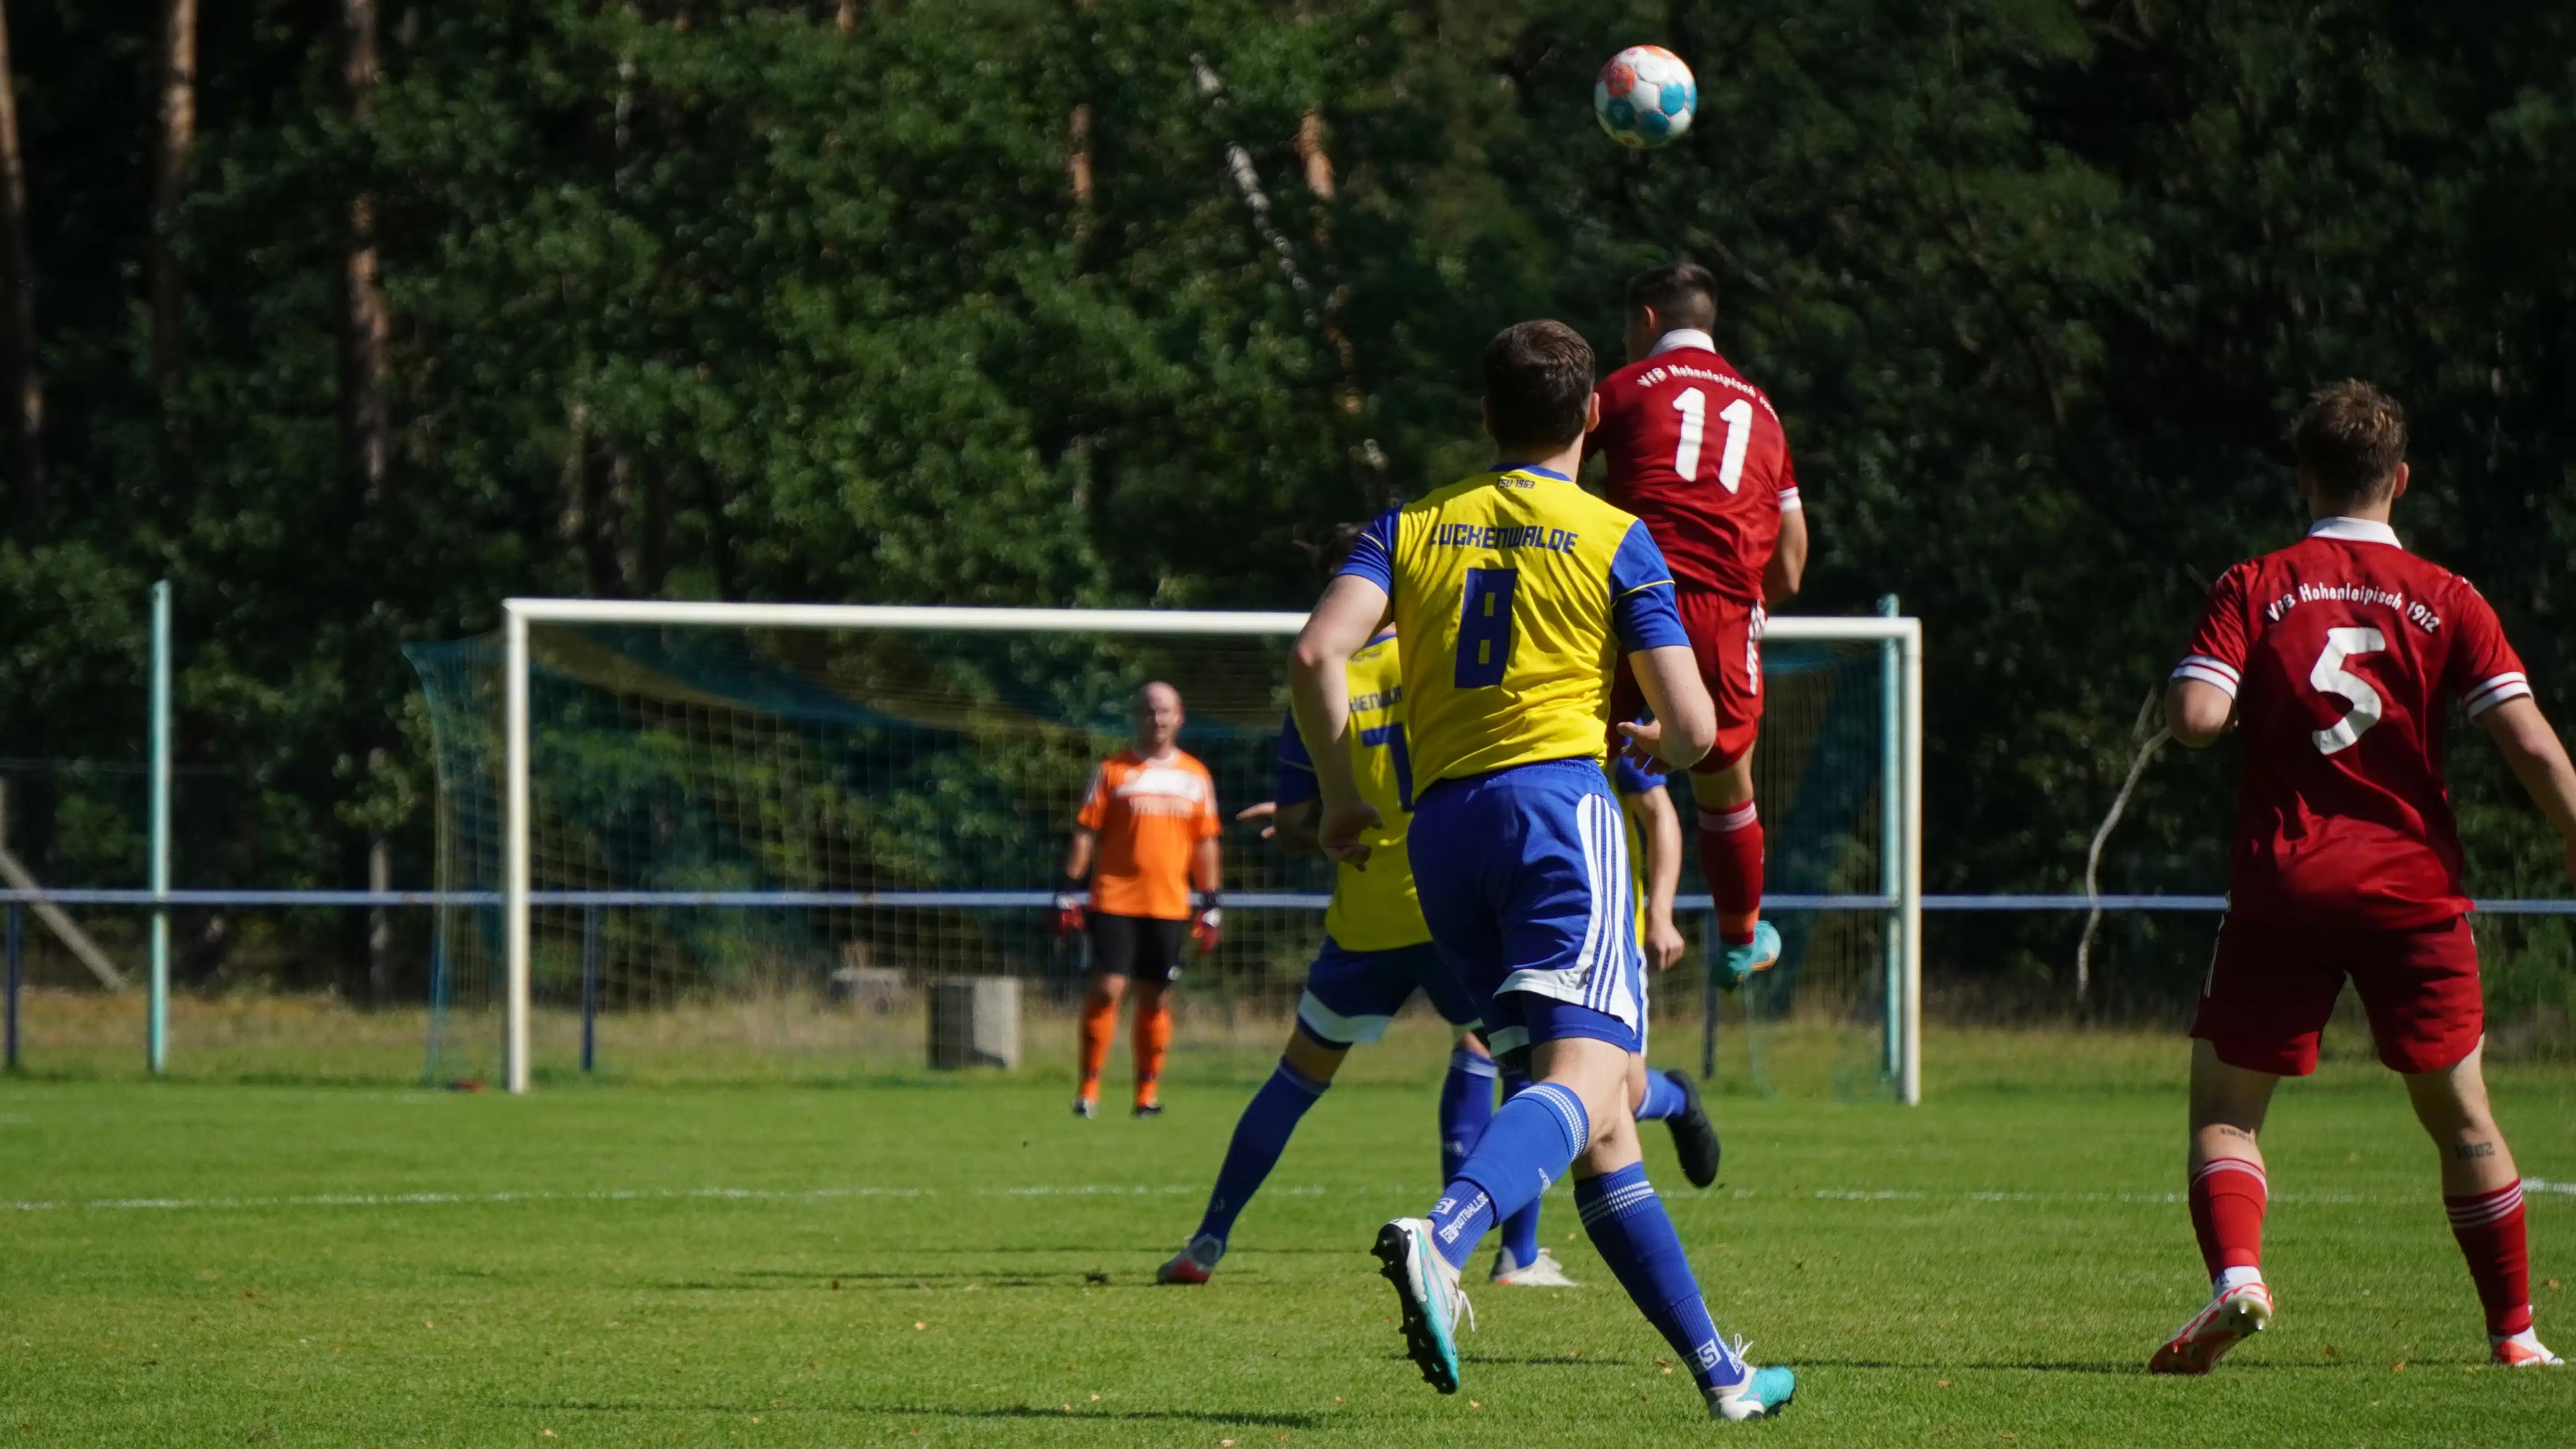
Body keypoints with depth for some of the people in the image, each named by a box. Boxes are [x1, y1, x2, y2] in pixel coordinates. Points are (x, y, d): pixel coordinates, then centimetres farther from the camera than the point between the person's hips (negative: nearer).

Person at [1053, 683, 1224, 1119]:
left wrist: (1210, 904, 11)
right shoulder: (1113, 771, 3)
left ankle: (1148, 1092, 11)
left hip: (1169, 904, 3)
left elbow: (1205, 844, 15)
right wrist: (1068, 890, -3)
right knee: (1107, 988, -9)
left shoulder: (1195, 777, 11)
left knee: (1156, 998, 4)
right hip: (1115, 899, -3)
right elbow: (1086, 833, 3)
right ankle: (1089, 1087, -2)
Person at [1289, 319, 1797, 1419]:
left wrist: (1339, 794, 9)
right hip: (1559, 798, -5)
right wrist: (1645, 739, 23)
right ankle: (1443, 1235, -49)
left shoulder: (1413, 528, 14)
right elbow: (1693, 727, 0)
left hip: (1441, 824, 5)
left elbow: (1318, 652, -3)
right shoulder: (1614, 540, 4)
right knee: (1585, 1077, -19)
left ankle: (1714, 1367, 13)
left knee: (1600, 1130, 9)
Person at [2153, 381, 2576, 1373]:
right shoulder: (2445, 601, 2)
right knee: (2462, 1118, 13)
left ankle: (2236, 1274, -19)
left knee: (2223, 1107, 7)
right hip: (2413, 883, 1)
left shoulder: (2253, 590, 0)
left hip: (2283, 885, -1)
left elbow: (2195, 718, -13)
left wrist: (2251, 704, 9)